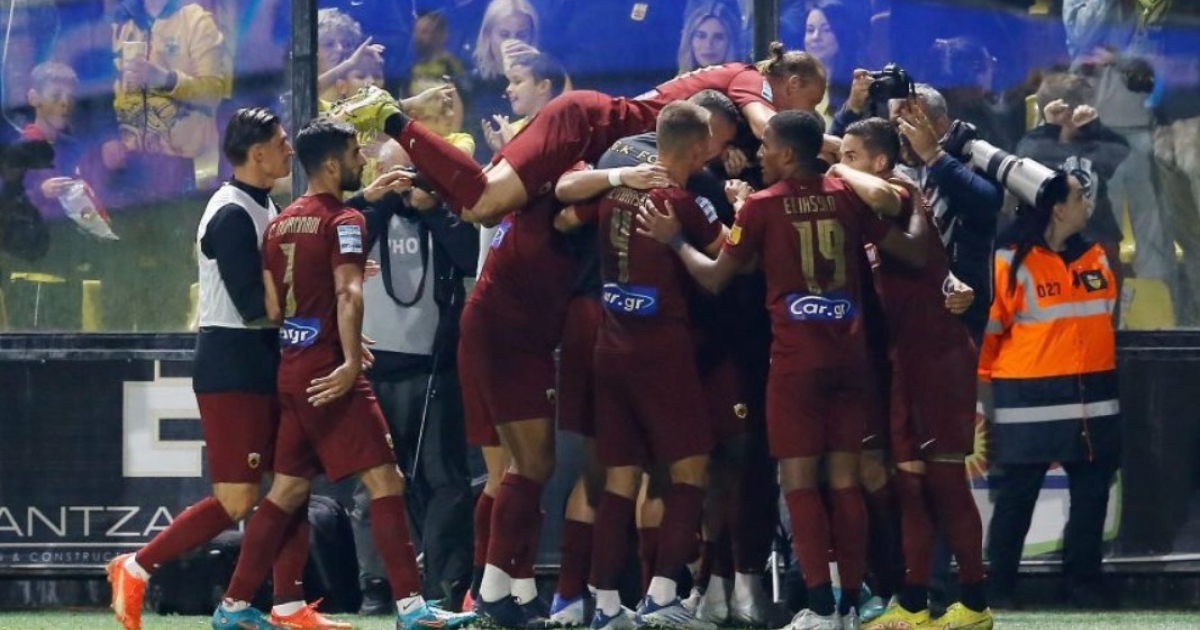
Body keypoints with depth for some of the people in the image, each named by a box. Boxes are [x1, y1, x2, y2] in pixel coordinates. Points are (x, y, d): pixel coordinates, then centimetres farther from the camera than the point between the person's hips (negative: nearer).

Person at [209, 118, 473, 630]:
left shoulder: (280, 224, 15)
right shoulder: (343, 222, -9)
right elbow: (349, 293, -22)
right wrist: (350, 361, -30)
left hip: (291, 369, 8)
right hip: (327, 370, -8)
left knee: (288, 490, 15)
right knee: (385, 481, -10)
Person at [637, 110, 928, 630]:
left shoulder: (762, 206, -4)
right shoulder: (847, 195, 6)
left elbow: (715, 278, 2)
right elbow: (913, 252, 10)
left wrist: (674, 239, 16)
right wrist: (918, 211, 29)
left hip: (796, 358, -4)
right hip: (850, 354, 4)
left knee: (799, 479, -1)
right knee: (845, 479, 8)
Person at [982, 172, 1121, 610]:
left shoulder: (1096, 257, 10)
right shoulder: (1013, 262, -10)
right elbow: (987, 327, -5)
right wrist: (986, 379, 1)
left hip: (1093, 398, 6)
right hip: (1032, 400, -6)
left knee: (1092, 491, 8)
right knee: (1017, 494, 2)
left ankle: (1083, 583, 18)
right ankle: (999, 587, 10)